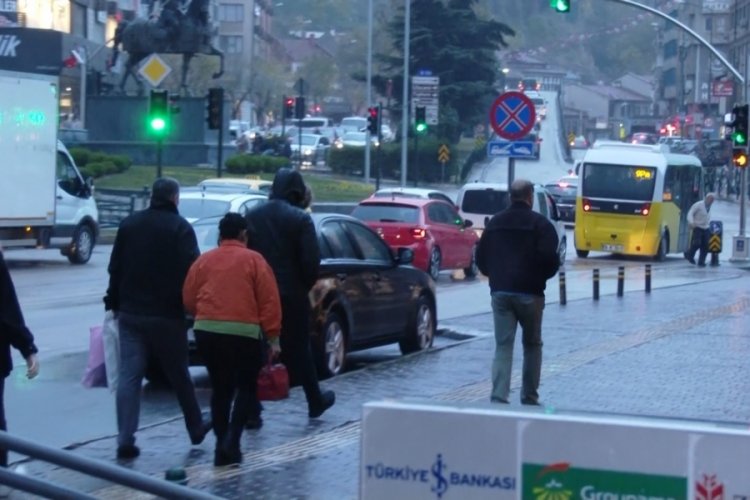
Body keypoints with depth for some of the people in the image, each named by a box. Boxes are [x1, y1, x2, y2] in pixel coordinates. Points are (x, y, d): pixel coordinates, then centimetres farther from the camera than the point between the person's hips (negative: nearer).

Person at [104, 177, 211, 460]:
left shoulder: (129, 224, 8)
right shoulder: (179, 227, -8)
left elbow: (115, 268, 12)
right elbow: (191, 270, -15)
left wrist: (114, 302, 18)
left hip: (130, 312, 3)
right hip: (166, 314, -3)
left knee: (129, 376, 0)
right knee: (178, 375, 11)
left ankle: (125, 439, -7)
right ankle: (196, 428, 26)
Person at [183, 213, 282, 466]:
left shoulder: (203, 260, 9)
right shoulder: (254, 260, 0)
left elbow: (188, 299, 9)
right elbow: (269, 301, -4)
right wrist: (273, 336, 0)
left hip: (206, 331, 3)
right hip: (244, 332, -3)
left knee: (220, 388, 14)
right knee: (246, 387, 9)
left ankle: (222, 445, 13)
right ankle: (231, 441, -7)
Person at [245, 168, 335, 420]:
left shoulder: (252, 216, 4)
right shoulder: (300, 219, -9)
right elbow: (311, 261, -13)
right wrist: (305, 286, 4)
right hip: (291, 295, -3)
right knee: (299, 349, 12)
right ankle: (315, 401, 25)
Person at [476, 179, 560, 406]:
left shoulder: (495, 222, 10)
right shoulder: (540, 224, -5)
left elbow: (481, 258, 12)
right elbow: (550, 259, -12)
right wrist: (543, 276, 8)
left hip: (500, 291, 3)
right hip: (529, 293, -3)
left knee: (503, 346, 2)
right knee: (532, 344, 12)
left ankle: (499, 397, -12)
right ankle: (529, 397, 14)